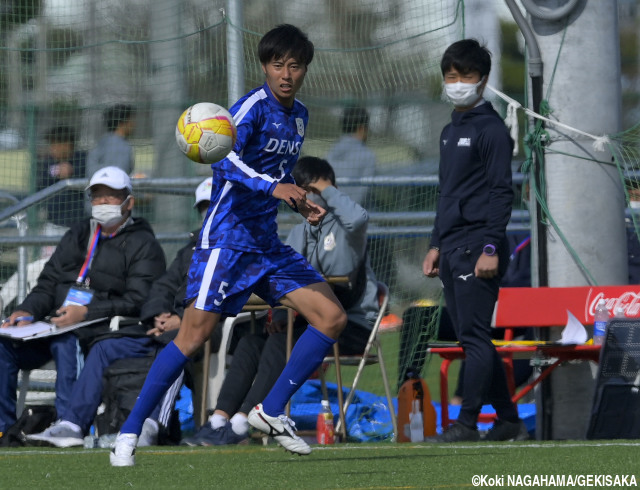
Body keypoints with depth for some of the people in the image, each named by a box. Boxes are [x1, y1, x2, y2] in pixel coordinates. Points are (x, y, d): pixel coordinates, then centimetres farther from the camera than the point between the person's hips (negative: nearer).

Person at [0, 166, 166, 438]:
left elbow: (138, 302, -8)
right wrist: (27, 311, -2)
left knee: (66, 343, -39)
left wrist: (87, 312, -20)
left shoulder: (143, 245, 4)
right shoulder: (78, 235, 25)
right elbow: (49, 282, 21)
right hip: (57, 322, 6)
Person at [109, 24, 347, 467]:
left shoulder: (299, 116, 14)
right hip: (227, 239, -8)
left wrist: (302, 205, 12)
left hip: (268, 244, 8)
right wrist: (272, 187, -42)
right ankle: (130, 433, -5)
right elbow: (225, 159, -29)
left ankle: (271, 412, 4)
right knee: (195, 335, -13)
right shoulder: (253, 107, -11)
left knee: (333, 317, -2)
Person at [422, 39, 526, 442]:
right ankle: (508, 419, 15)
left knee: (475, 336, -10)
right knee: (472, 337, 9)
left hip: (477, 248, -9)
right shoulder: (450, 131, 19)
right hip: (452, 251, 9)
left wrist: (492, 248, -19)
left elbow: (501, 192, -13)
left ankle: (467, 424, -11)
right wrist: (437, 245, 21)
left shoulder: (491, 129, -7)